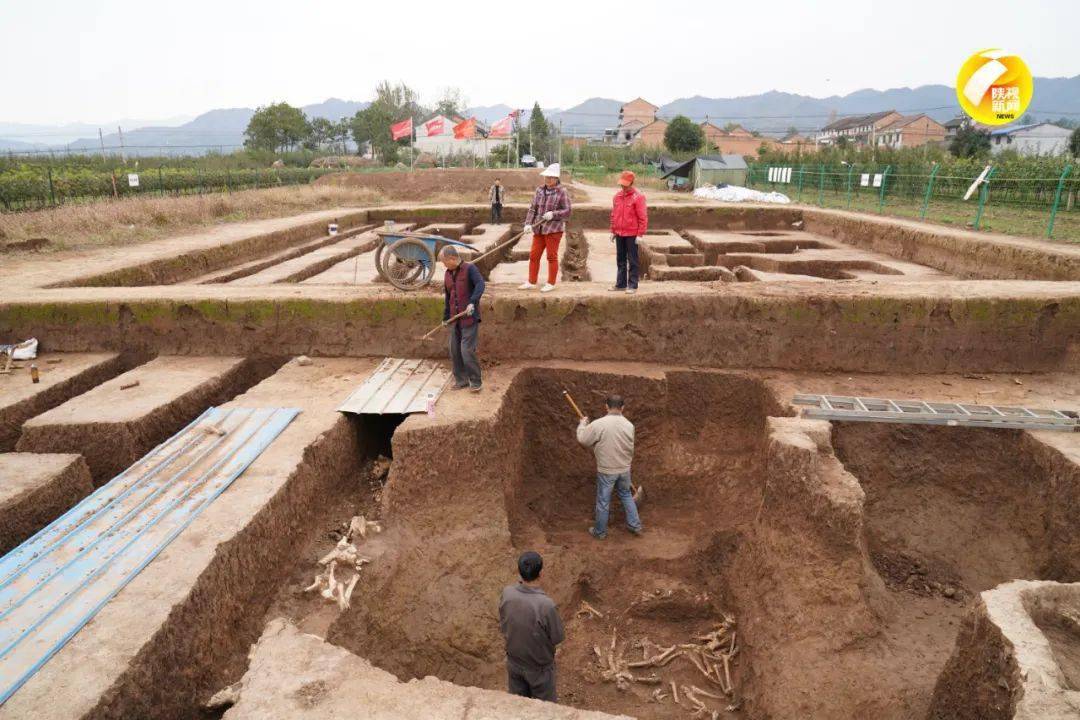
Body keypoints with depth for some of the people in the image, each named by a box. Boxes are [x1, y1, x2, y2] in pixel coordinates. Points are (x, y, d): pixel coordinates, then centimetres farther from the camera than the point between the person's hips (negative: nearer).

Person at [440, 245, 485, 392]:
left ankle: (475, 381, 6)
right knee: (455, 351, 8)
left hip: (469, 318, -7)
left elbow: (480, 285, -23)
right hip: (455, 319, 7)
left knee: (467, 350, -9)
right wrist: (445, 317, 21)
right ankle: (461, 380, 22)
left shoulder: (469, 268, -8)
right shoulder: (448, 274, 13)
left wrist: (472, 302, -36)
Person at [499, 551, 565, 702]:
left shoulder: (507, 593, -21)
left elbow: (502, 628, -5)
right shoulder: (546, 605, -35)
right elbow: (558, 637, -18)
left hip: (514, 662, 4)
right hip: (539, 667, -4)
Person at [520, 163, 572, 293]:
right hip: (539, 229, 6)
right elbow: (533, 208, 8)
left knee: (552, 256, 3)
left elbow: (567, 211, -7)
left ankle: (551, 284, 14)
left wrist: (553, 214, -21)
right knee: (534, 255, 9)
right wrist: (528, 223, -3)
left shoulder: (562, 191, -6)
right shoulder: (540, 190, 9)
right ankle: (531, 282, 20)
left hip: (554, 229, -6)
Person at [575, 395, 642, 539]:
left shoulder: (598, 424, -21)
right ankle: (635, 525, 33)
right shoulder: (629, 425, -6)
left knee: (603, 501, 12)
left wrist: (583, 423, 10)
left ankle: (600, 532, 27)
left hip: (606, 471, -4)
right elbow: (630, 448, 7)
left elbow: (582, 439, -8)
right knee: (626, 496, 25)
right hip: (624, 469, 4)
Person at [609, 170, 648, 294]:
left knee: (632, 261, 0)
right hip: (619, 234, 6)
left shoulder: (638, 197, -9)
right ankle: (620, 284, 21)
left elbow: (643, 217, -11)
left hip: (631, 235, -6)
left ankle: (632, 285, 5)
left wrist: (640, 234, -14)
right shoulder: (617, 196, 9)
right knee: (620, 260, 12)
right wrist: (613, 231, 14)